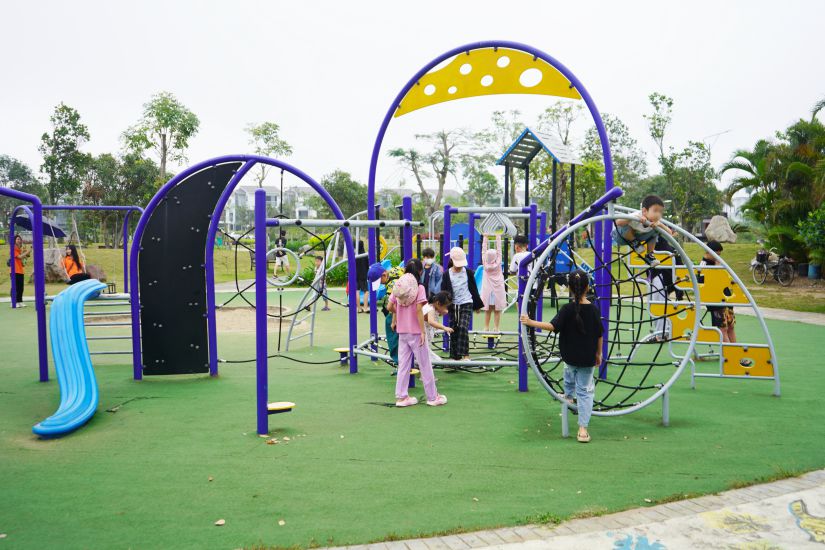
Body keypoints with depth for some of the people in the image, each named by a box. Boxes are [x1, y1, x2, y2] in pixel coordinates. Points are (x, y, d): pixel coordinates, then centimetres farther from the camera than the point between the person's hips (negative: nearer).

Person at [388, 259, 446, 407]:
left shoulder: (397, 286, 2)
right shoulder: (419, 288, -12)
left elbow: (390, 307, 1)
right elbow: (419, 310, -19)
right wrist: (423, 331, -16)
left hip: (402, 331, 5)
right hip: (415, 331, -5)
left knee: (403, 364, 12)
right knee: (425, 364, 5)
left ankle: (401, 396, 14)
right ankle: (432, 397, 13)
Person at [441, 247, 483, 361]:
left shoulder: (468, 272, 2)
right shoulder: (447, 274, -1)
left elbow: (474, 289, 10)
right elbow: (443, 292, 0)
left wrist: (478, 305, 14)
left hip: (466, 304, -1)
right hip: (453, 305, 1)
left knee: (463, 327, -18)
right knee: (454, 330, 6)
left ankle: (465, 354, -18)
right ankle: (455, 355, 15)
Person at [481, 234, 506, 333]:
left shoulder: (485, 264, -8)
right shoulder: (498, 263, -11)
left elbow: (484, 249, -3)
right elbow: (499, 248, -7)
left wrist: (485, 237, 3)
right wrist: (498, 236, -2)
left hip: (487, 290, 2)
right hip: (497, 289, -2)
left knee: (488, 311, 6)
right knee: (497, 311, 1)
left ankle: (486, 328, 7)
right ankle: (496, 328, 0)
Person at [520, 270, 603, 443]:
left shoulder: (567, 309, -14)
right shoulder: (594, 309, -7)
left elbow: (553, 326, -22)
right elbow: (599, 335, 0)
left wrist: (531, 322, -16)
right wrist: (598, 354, 13)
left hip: (570, 355, 0)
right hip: (588, 358, 0)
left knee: (569, 370, 35)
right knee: (585, 391, 5)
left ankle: (568, 395, 58)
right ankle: (583, 428, 2)